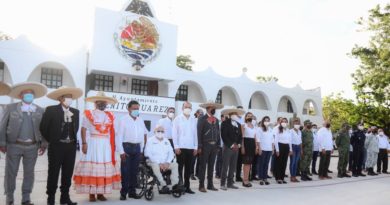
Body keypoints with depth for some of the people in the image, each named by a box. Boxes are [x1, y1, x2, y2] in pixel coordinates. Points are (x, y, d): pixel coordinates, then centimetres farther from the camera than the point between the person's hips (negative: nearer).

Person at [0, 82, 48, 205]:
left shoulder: (40, 111, 5)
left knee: (29, 173, 7)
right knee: (10, 172, 7)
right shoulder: (11, 108, 1)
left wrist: (43, 144, 0)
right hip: (13, 146, -1)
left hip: (32, 147, 1)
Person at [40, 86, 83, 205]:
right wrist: (51, 140, 2)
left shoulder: (75, 112, 8)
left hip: (71, 146, 4)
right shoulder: (51, 110, -5)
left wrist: (73, 140, 9)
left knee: (68, 173, 9)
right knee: (53, 172, 4)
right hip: (56, 146, -4)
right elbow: (43, 127, -2)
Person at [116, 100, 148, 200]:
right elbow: (119, 137, -8)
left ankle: (132, 191, 20)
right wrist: (121, 151, -13)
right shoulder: (123, 120, -6)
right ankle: (123, 193, 9)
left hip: (137, 147, 4)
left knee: (134, 171, 10)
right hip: (127, 147, -4)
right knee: (125, 171, 0)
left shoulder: (140, 120, 8)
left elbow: (143, 134, 13)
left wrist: (141, 149, 9)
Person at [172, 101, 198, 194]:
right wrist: (176, 147, -8)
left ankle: (187, 186, 16)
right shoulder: (177, 119, 2)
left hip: (191, 147, 3)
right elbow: (174, 133, -2)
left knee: (188, 168, 8)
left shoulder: (193, 120, 10)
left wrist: (196, 147, 6)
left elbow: (195, 134, 10)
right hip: (180, 147, -3)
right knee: (179, 167, 1)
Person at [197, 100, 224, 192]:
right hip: (205, 145, -5)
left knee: (211, 166, 11)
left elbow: (218, 133, 13)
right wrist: (199, 146, -13)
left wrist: (218, 145, 8)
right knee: (203, 166, 0)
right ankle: (201, 186, 6)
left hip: (214, 145, 6)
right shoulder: (202, 119, -5)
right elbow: (199, 133, -9)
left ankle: (210, 184, 19)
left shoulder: (216, 120, 12)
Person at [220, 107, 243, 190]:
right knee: (225, 166, -4)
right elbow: (224, 135, -12)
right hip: (227, 147, -6)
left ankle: (230, 183, 15)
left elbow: (240, 136, 15)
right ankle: (223, 184, 1)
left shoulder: (238, 124, 15)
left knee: (233, 167, 8)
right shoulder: (225, 123, -5)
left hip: (236, 148, 6)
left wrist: (238, 144, -2)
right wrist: (231, 145, -14)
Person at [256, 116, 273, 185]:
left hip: (269, 149, 5)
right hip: (262, 149, -5)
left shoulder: (270, 129, 16)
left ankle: (265, 178, 12)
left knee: (266, 164, 7)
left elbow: (272, 140, 16)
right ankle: (261, 179, 3)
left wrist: (273, 148, 9)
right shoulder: (259, 129, -1)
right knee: (261, 164, -1)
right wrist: (259, 148, -12)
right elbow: (258, 139, -6)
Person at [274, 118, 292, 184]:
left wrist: (290, 149, 13)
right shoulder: (278, 130, -4)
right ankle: (278, 178, 5)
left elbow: (290, 140, 17)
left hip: (286, 147, 5)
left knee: (284, 163, 8)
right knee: (278, 163, -1)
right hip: (280, 146, -5)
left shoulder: (288, 131, 12)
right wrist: (277, 150, -12)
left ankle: (282, 178, 15)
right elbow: (276, 140, -7)